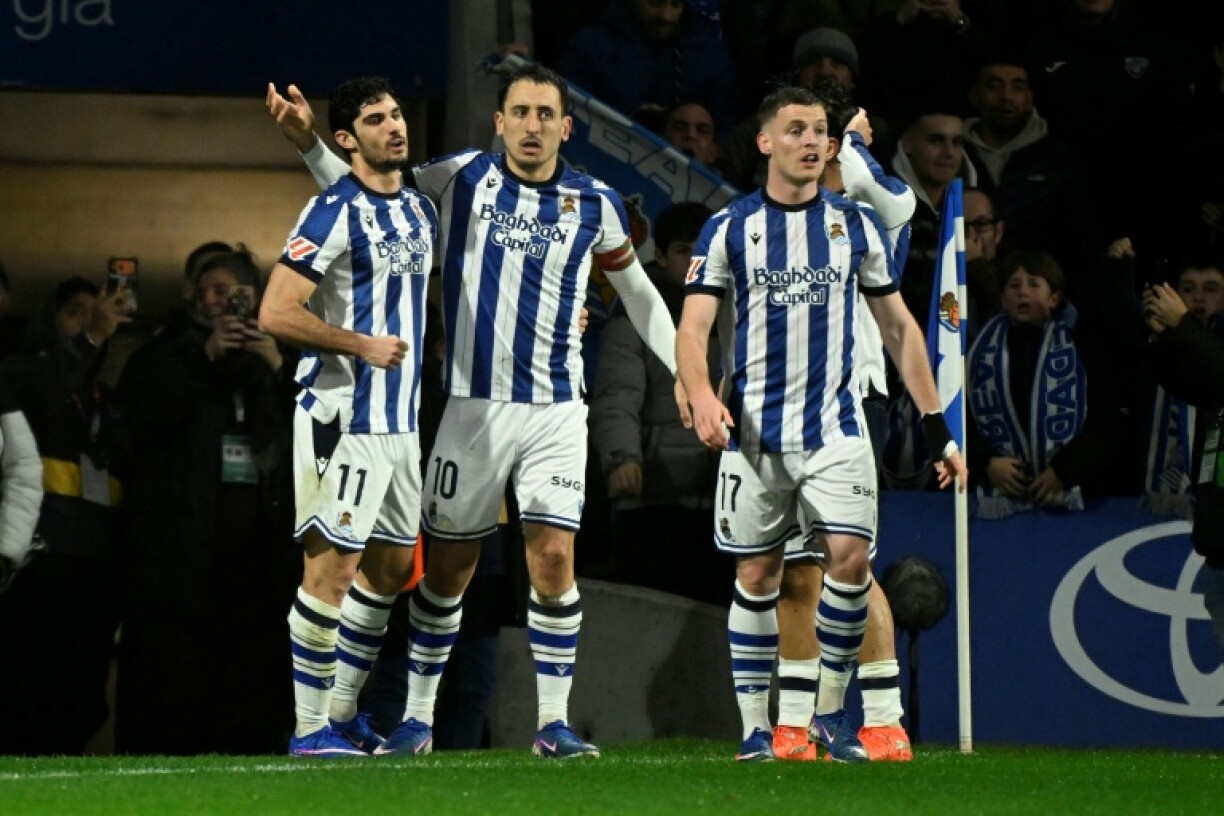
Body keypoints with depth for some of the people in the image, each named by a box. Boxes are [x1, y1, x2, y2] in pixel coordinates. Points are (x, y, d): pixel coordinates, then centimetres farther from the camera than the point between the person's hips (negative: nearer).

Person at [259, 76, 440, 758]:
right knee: (333, 567, -7)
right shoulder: (335, 211, -12)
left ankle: (344, 714, 23)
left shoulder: (421, 210, 14)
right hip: (344, 417, -9)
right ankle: (310, 728, -2)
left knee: (392, 566, 13)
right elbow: (276, 314, -18)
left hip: (401, 417, 9)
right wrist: (362, 345, -17)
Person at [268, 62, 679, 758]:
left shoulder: (595, 203, 3)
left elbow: (636, 289, 17)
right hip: (473, 405, 0)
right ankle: (419, 718, 17)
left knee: (555, 558, -10)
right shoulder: (463, 178, 0)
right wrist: (310, 142, -5)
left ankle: (554, 721, 0)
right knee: (449, 565, 5)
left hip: (556, 408, 0)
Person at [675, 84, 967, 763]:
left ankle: (831, 712, 1)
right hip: (754, 431, -1)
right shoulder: (729, 229, 2)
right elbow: (692, 328, -4)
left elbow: (898, 329, 13)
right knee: (756, 577, 2)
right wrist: (701, 396, -25)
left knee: (850, 557, -14)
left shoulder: (855, 225, 8)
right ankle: (755, 728, 10)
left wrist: (938, 426, 8)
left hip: (835, 428, 1)